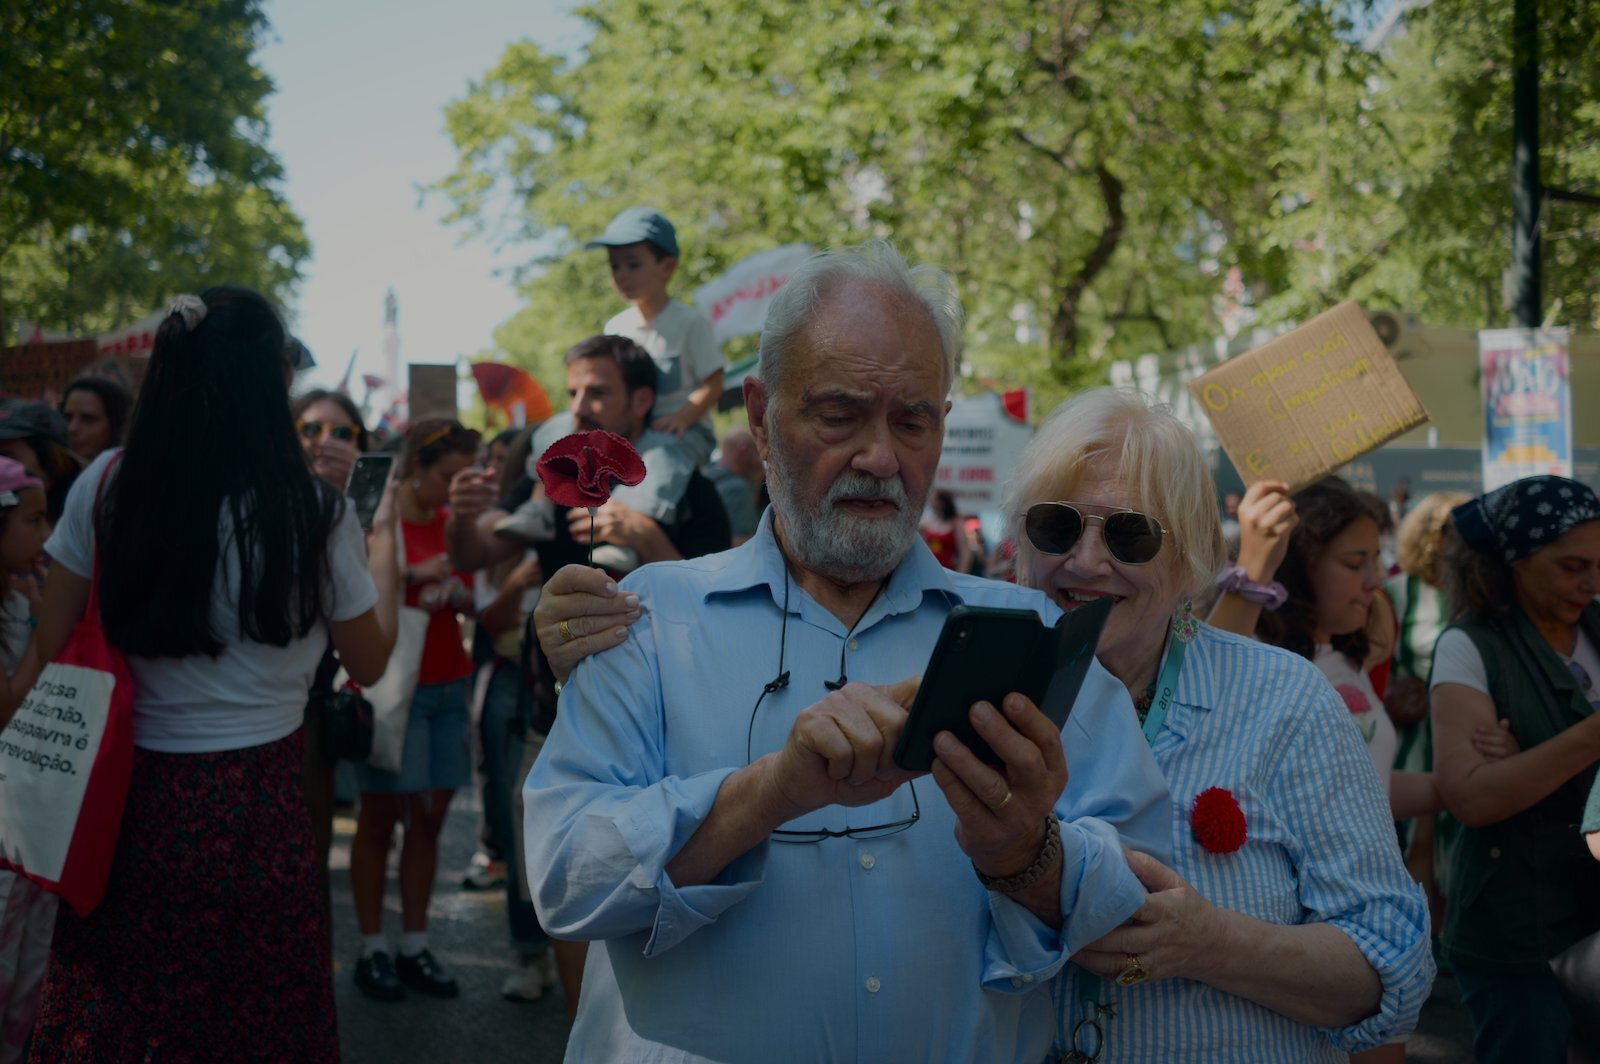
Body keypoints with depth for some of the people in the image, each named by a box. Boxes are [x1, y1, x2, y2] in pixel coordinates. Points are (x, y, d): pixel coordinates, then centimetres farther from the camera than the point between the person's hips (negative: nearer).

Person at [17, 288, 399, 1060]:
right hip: (254, 808, -2)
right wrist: (383, 546, 16)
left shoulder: (106, 487, -5)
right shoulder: (311, 511, -12)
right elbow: (369, 662, 2)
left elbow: (46, 656, 0)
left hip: (126, 794, 3)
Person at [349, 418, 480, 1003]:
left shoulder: (453, 522, 12)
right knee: (381, 816, 0)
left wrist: (452, 591, -6)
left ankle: (415, 946, 14)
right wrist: (410, 573, -21)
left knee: (429, 817, 7)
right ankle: (372, 949, 8)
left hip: (448, 683, 6)